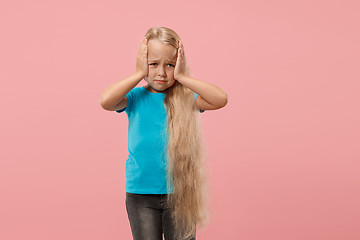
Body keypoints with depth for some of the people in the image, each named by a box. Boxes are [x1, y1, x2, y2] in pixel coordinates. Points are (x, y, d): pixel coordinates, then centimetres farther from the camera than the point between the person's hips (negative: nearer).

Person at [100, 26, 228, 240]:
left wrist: (181, 76, -16)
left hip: (179, 193, 1)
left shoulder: (185, 98, -3)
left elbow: (221, 99, -19)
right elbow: (106, 101, -22)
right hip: (141, 194, 0)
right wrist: (139, 74, -16)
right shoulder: (135, 97, -3)